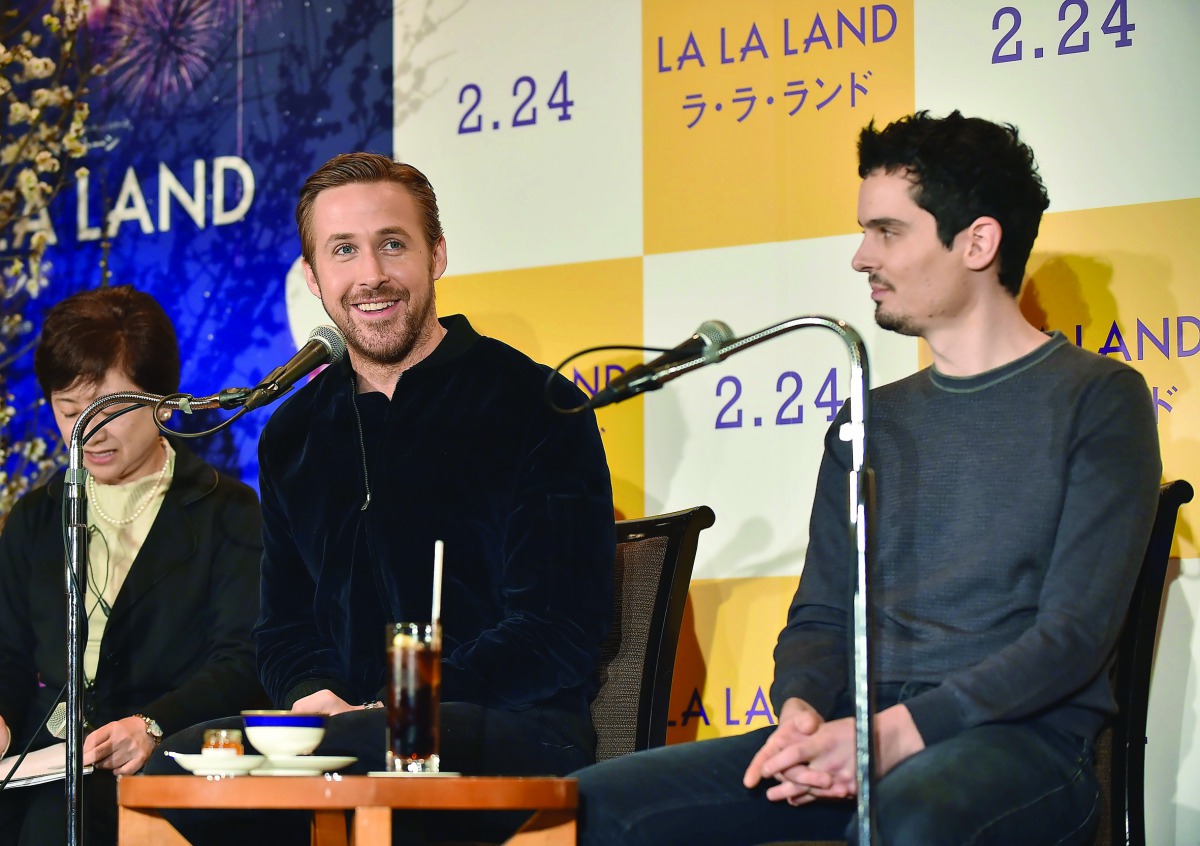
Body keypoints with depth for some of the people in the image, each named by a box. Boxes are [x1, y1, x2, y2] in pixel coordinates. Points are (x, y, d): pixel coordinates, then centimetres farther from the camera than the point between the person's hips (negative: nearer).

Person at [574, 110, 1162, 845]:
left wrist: (897, 731, -19)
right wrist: (801, 713, -7)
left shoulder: (1098, 398, 3)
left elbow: (1076, 631, -7)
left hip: (1022, 737, -6)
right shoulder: (869, 423, 22)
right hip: (860, 730, 6)